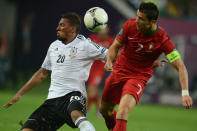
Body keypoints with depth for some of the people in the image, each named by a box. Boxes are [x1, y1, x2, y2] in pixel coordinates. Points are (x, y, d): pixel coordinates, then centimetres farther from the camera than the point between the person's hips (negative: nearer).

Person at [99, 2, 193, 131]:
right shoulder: (130, 25, -13)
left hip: (140, 76, -4)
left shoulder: (163, 40, -22)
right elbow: (115, 46, 1)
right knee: (105, 110, 15)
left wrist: (185, 92, -30)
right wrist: (109, 61, -20)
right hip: (119, 71, 4)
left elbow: (180, 67, -20)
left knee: (123, 111, -28)